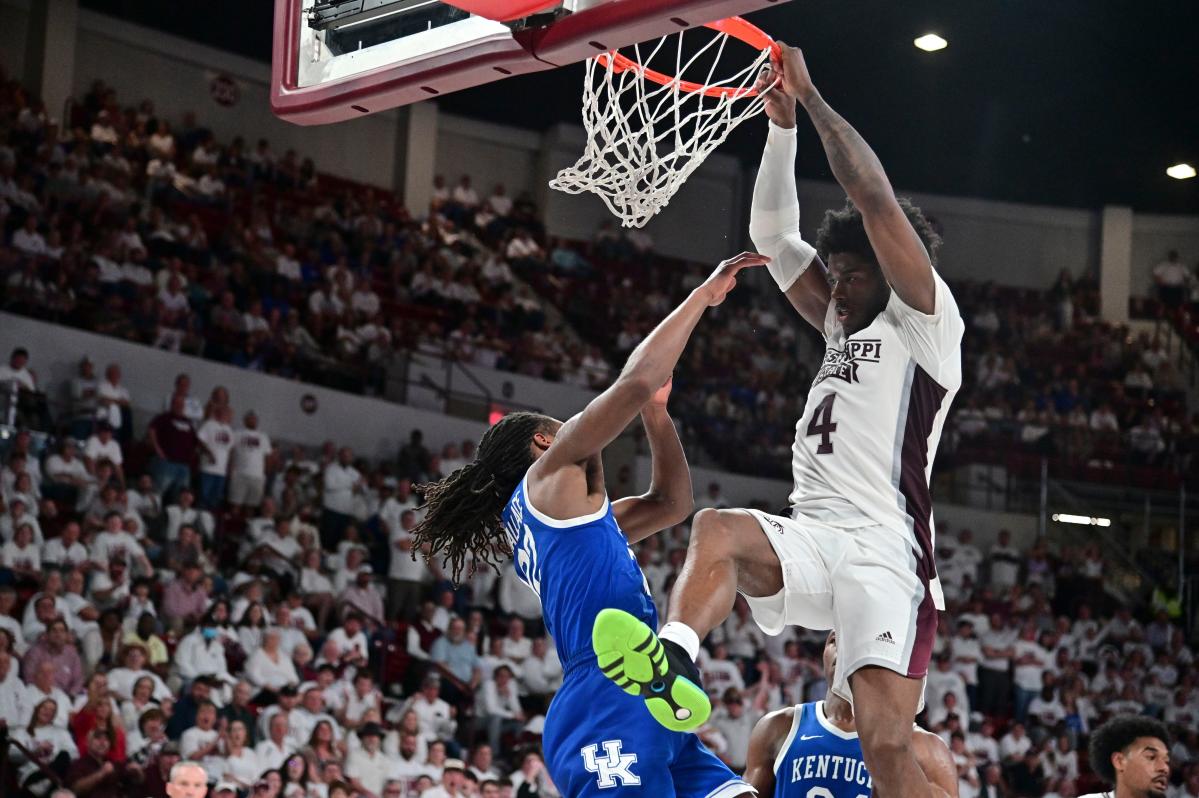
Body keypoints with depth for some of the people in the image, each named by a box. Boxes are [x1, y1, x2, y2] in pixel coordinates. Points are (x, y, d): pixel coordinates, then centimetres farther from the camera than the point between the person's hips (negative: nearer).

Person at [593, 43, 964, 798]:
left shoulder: (926, 325, 5)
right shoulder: (844, 328, 27)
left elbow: (876, 198, -5)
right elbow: (773, 234, 28)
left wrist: (813, 97, 1)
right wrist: (782, 123, 19)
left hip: (883, 551, -6)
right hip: (811, 538, 6)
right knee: (718, 528, -29)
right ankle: (672, 664, -54)